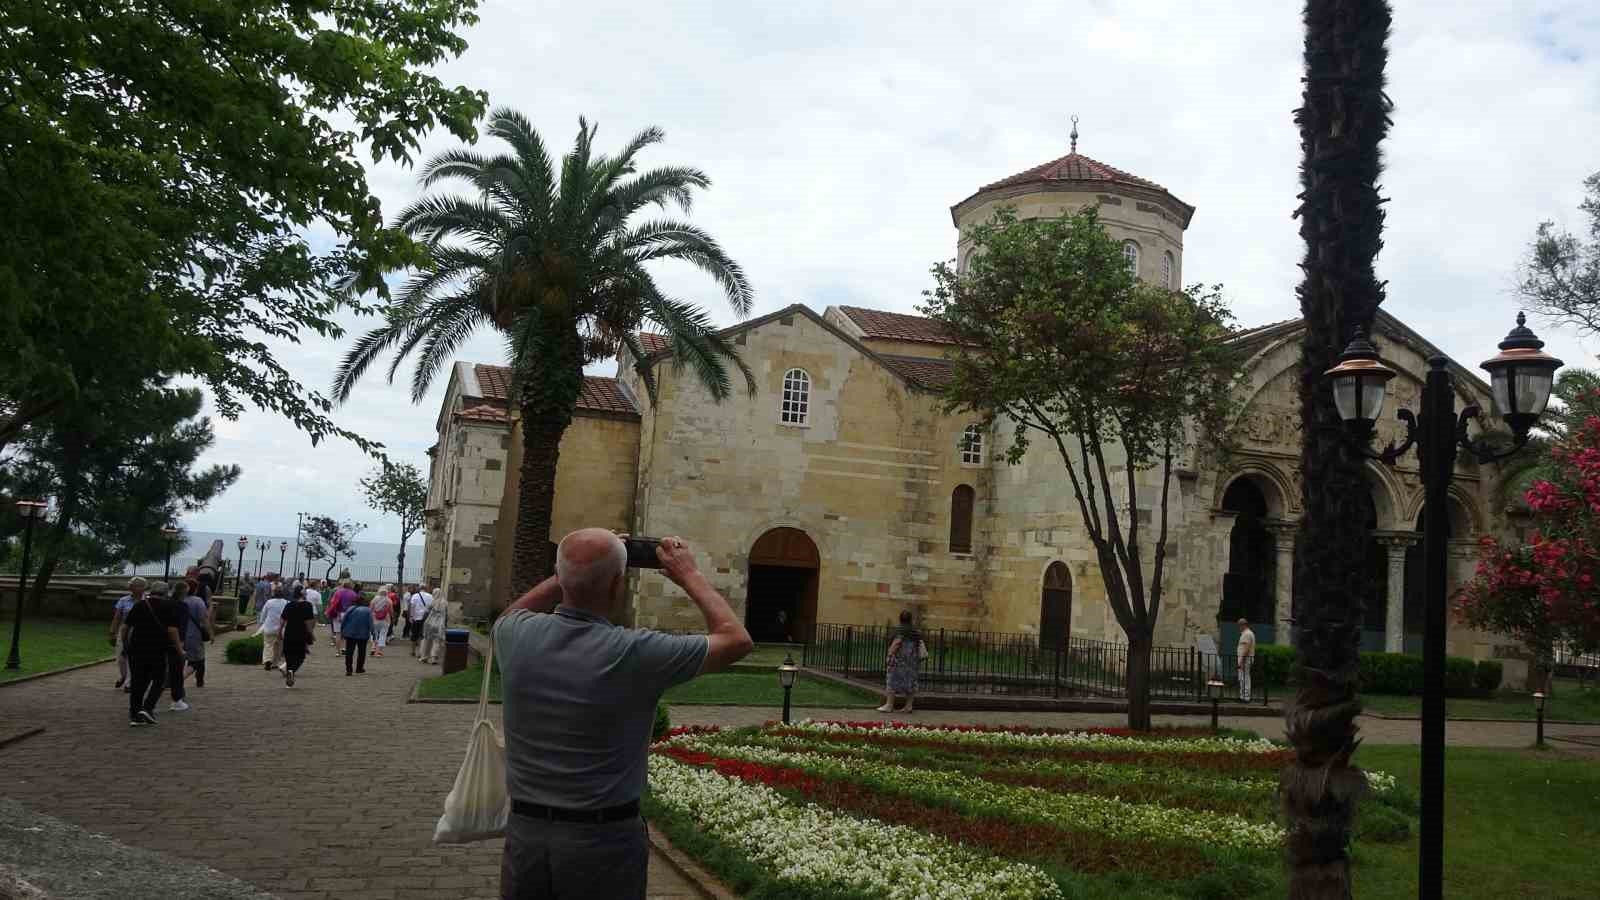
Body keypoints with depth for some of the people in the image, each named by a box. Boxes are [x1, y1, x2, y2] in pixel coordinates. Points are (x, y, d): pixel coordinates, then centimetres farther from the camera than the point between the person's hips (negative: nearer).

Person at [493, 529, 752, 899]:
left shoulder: (517, 636, -10)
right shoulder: (634, 653, -21)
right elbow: (736, 639, -8)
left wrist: (574, 569, 11)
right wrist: (688, 574, 2)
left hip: (524, 831, 4)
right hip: (604, 840, -3)